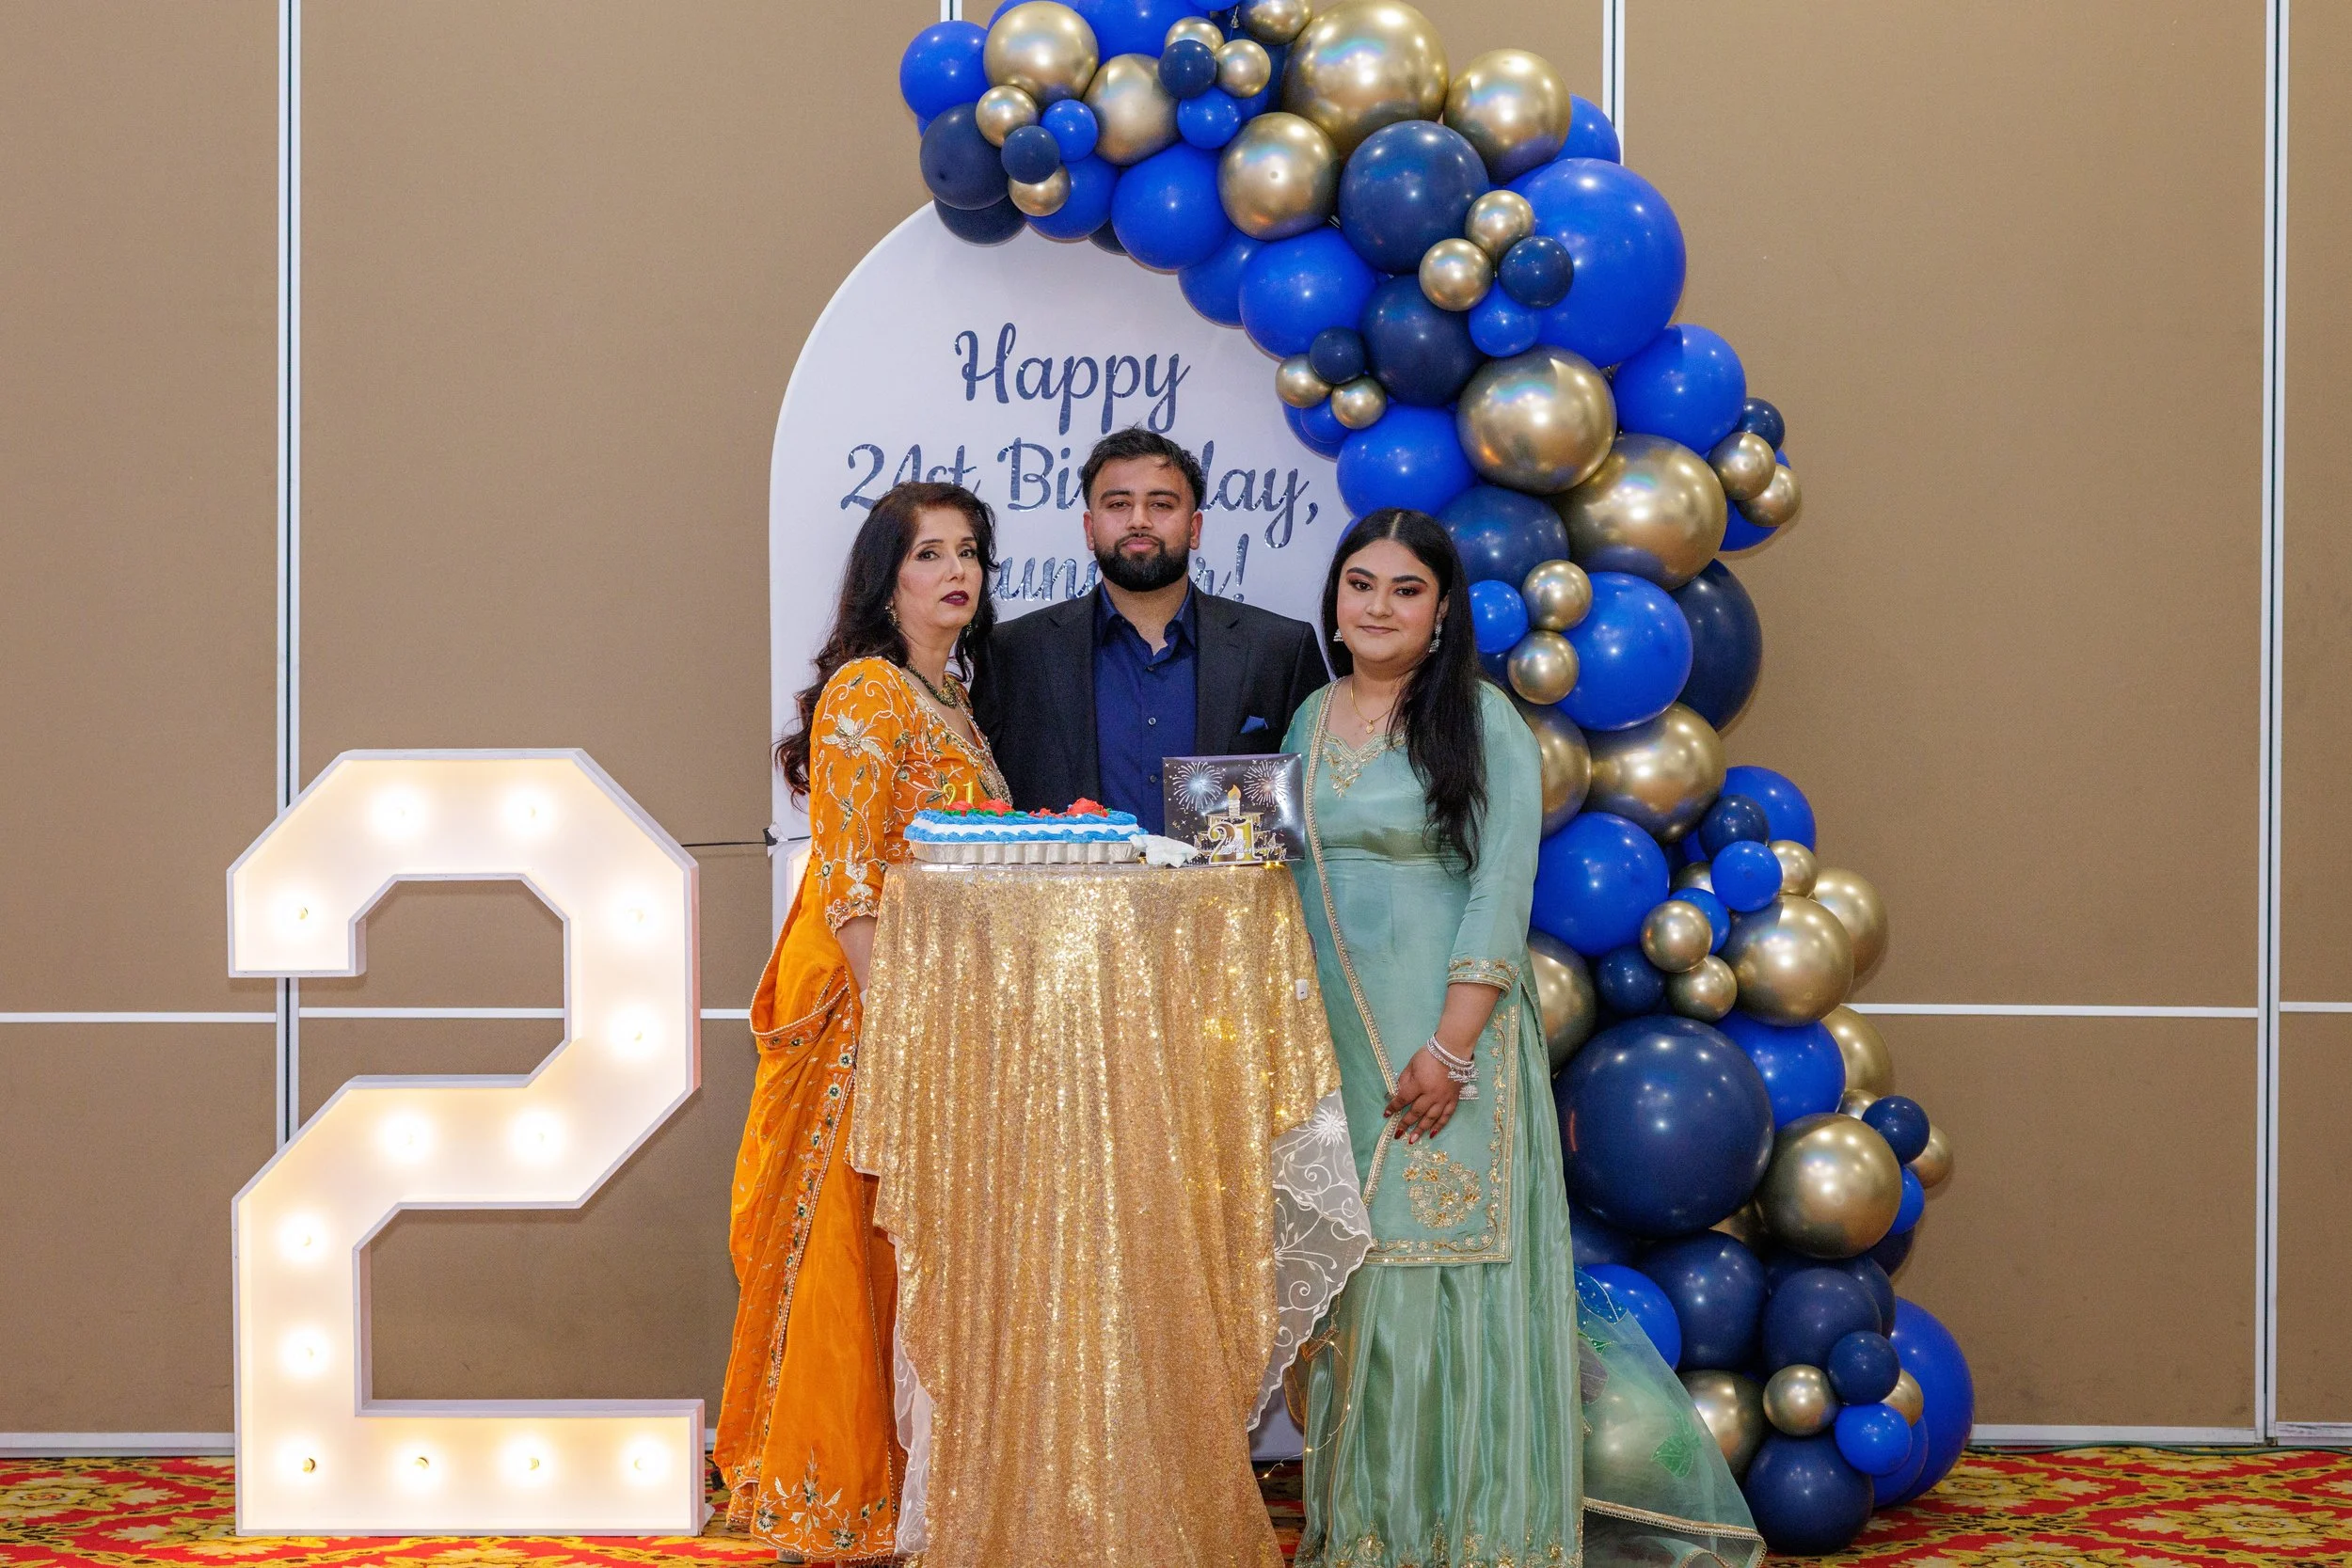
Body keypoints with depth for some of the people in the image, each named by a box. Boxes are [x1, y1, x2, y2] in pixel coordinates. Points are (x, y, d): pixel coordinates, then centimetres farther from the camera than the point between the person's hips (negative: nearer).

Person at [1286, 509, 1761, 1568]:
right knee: (1341, 1286, 5)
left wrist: (1450, 1047, -18)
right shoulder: (1308, 723, 13)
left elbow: (1500, 893, -10)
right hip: (1328, 1051, 5)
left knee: (1443, 1272, -6)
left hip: (1447, 1046, -5)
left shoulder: (1480, 723, -3)